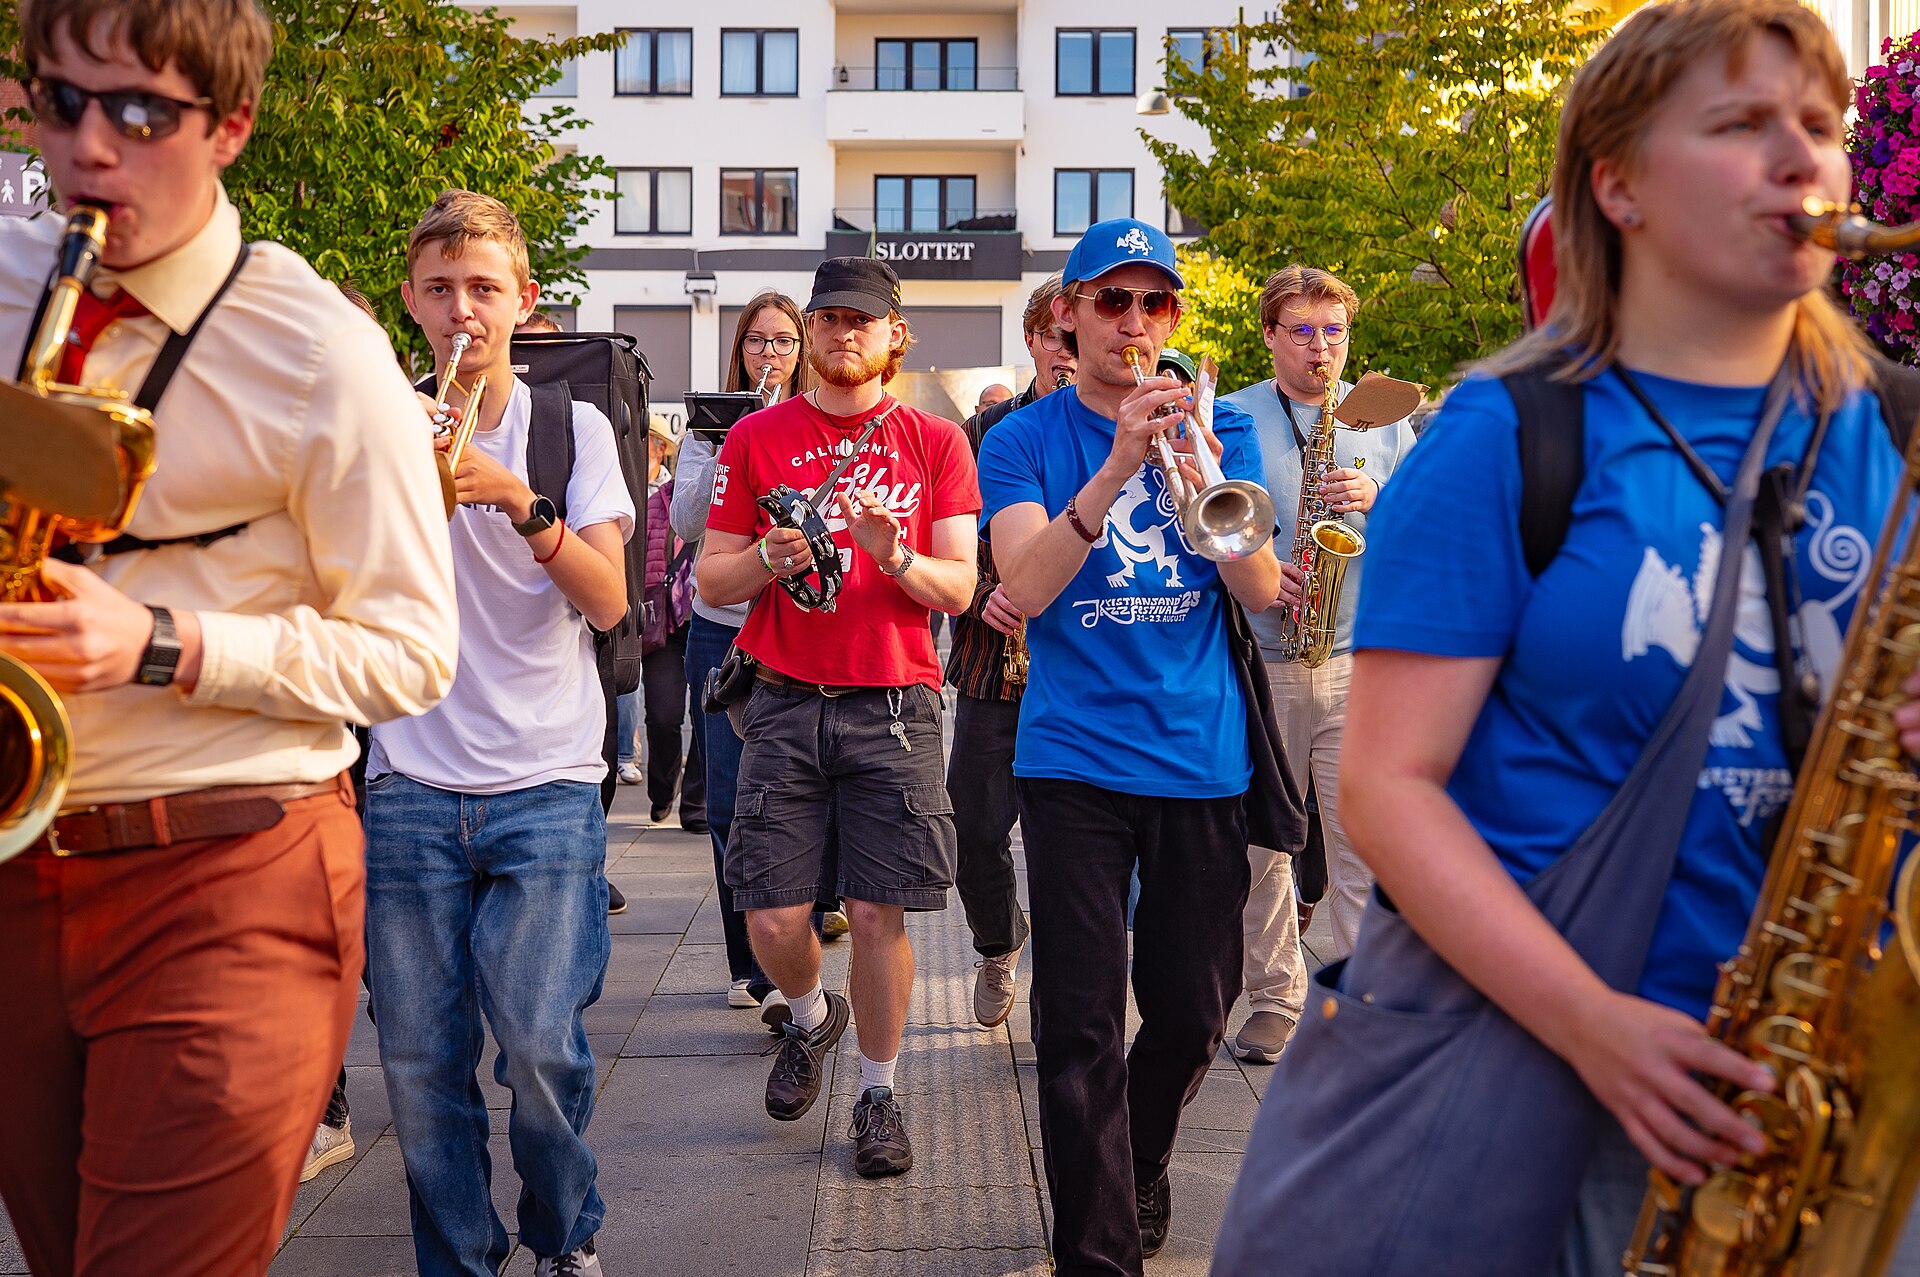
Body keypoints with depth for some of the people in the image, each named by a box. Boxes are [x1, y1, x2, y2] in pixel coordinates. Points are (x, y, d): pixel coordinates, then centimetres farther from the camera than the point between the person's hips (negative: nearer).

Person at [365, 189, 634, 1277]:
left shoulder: (574, 425, 6)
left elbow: (608, 602, -5)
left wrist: (522, 502, -17)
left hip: (546, 780, -1)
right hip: (413, 783, 2)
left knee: (538, 1039, -8)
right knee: (421, 1055, 2)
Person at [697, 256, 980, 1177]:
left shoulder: (936, 443, 7)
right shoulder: (756, 438, 8)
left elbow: (960, 589, 2)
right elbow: (711, 581, 7)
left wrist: (895, 556, -18)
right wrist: (767, 558, -14)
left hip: (894, 704, -1)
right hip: (786, 703, 1)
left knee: (879, 912, -1)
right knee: (773, 918, 0)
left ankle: (878, 1091, 19)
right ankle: (811, 1016, 33)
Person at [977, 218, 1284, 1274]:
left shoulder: (1217, 427, 8)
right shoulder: (1024, 440, 2)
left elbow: (1260, 590, -3)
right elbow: (1027, 586, -14)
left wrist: (1205, 481, -22)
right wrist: (1117, 468, -27)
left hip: (1204, 757, 2)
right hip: (1074, 760, -2)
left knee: (1192, 1010, 12)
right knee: (1082, 1027, -5)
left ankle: (1140, 1164, 40)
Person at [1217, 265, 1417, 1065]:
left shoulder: (1383, 420, 12)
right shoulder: (1231, 418, 8)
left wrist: (1378, 501, -10)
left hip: (1359, 662, 0)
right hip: (1256, 662, 0)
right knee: (1260, 843, 6)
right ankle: (1274, 1000, 19)